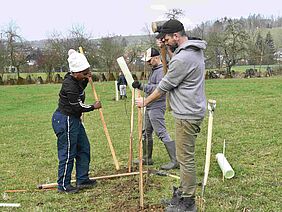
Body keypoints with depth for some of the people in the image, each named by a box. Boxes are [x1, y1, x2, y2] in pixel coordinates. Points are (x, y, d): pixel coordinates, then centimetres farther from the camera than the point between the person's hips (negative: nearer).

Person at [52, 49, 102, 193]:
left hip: (74, 120, 11)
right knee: (68, 153, -3)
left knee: (84, 148, 15)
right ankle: (63, 185, 10)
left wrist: (87, 79, 7)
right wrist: (94, 107, -5)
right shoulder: (69, 85, -23)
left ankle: (82, 180, 25)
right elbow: (78, 106, -21)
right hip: (65, 120, -10)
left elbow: (81, 90, 27)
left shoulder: (76, 80, 5)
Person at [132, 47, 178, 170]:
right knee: (147, 133, 16)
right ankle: (147, 158, 28)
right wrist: (140, 86, 6)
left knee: (162, 133, -11)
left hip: (156, 107, -11)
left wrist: (142, 86, -27)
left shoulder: (161, 71, -15)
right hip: (150, 107, 11)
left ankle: (175, 160, -7)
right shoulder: (154, 70, 17)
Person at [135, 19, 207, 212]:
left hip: (187, 115, -11)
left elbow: (164, 86, -12)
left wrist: (145, 102, 2)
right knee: (186, 156, 18)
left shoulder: (183, 58, -21)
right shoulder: (195, 50, 10)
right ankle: (183, 192, 30)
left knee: (185, 158, -2)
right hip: (192, 111, 11)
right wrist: (166, 49, 8)